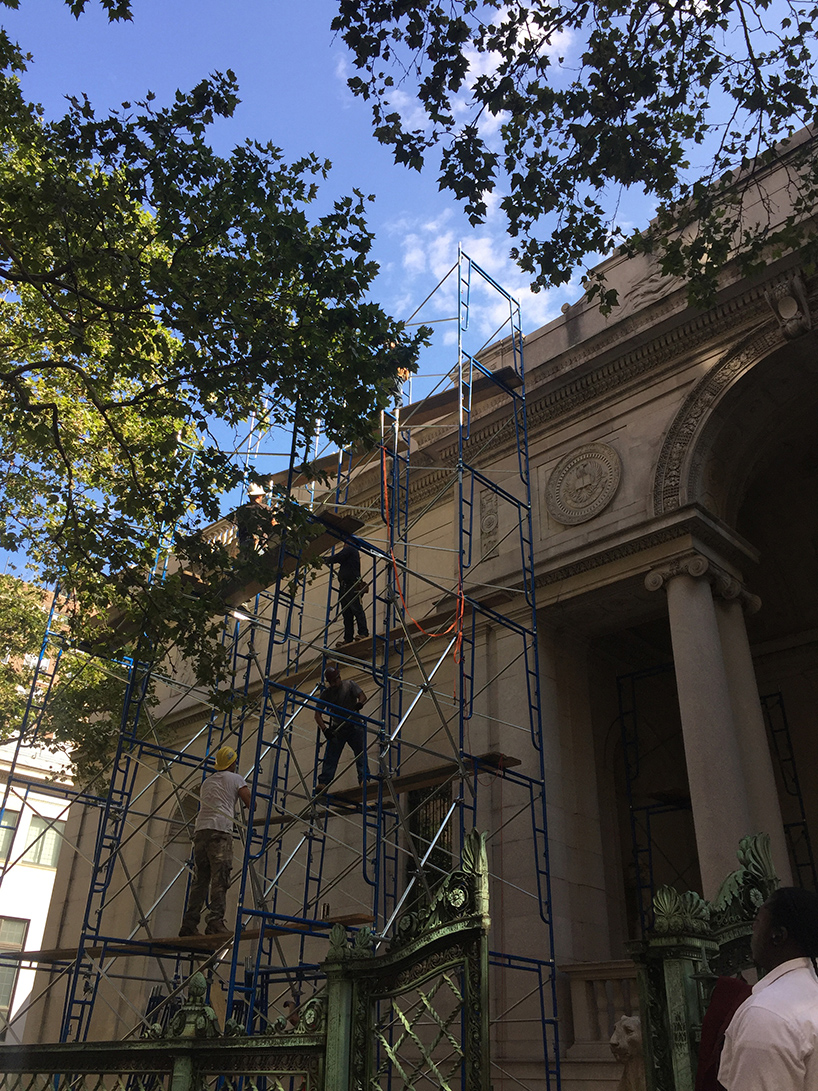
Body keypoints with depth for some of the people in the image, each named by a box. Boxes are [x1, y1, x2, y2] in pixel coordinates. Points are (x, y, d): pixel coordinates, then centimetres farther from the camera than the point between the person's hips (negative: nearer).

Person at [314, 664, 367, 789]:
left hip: (354, 726, -1)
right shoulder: (326, 693, 4)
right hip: (337, 728, 1)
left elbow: (363, 696, -12)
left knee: (361, 753, -13)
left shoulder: (349, 686, 1)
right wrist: (324, 729, -19)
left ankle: (363, 779, -15)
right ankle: (323, 782, -10)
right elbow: (318, 714, -1)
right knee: (330, 757, -6)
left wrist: (359, 703, -38)